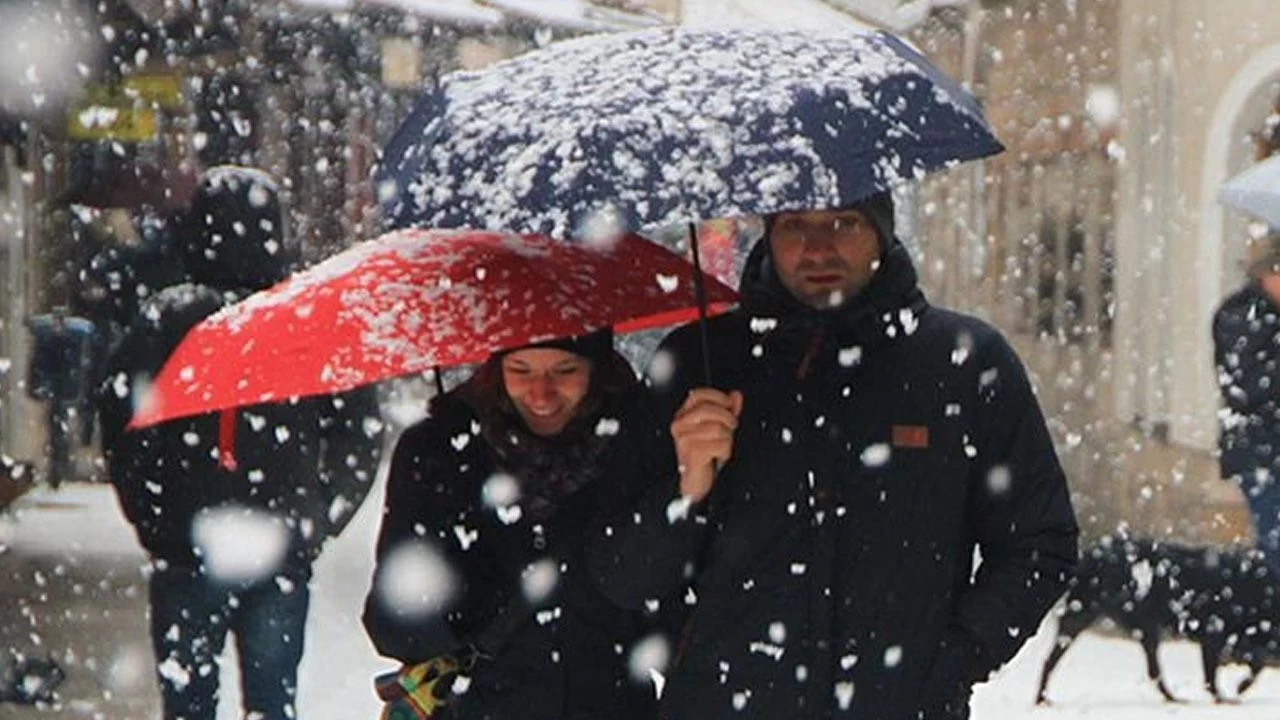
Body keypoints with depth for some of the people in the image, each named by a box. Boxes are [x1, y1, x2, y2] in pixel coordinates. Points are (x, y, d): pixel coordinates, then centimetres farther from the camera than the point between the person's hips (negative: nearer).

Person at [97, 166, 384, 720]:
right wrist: (318, 525, 8)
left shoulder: (164, 316, -5)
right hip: (283, 556, 1)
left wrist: (154, 525, 3)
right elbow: (360, 437, -2)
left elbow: (119, 425, -7)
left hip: (187, 551, -1)